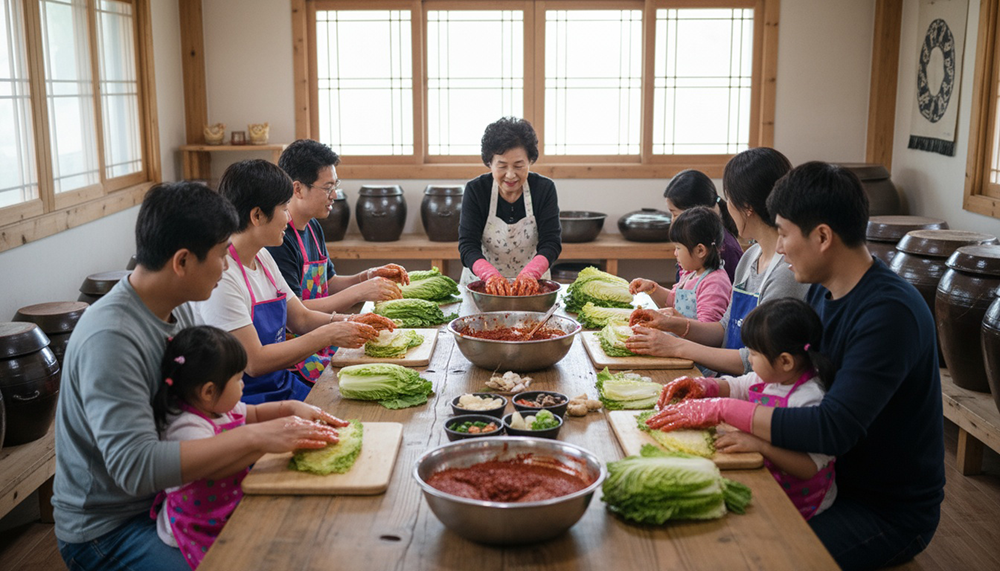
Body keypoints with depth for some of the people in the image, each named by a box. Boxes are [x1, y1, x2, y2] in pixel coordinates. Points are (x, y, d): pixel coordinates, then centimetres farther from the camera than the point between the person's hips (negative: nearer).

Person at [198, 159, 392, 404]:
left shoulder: (263, 258, 9)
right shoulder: (221, 276, -20)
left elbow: (301, 318, 17)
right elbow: (254, 362, -22)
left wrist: (347, 321, -1)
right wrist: (327, 335, -18)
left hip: (283, 386, 9)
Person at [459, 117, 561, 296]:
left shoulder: (544, 189, -5)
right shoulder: (475, 190, -7)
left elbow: (551, 242, -12)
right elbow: (467, 245, -14)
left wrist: (530, 273, -33)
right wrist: (491, 275, -35)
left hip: (530, 286, 0)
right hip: (482, 282, 0)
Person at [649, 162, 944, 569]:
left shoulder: (889, 313, -27)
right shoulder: (822, 291, 2)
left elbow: (833, 429, -33)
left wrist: (723, 409, -27)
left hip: (889, 510, -8)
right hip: (836, 480, 8)